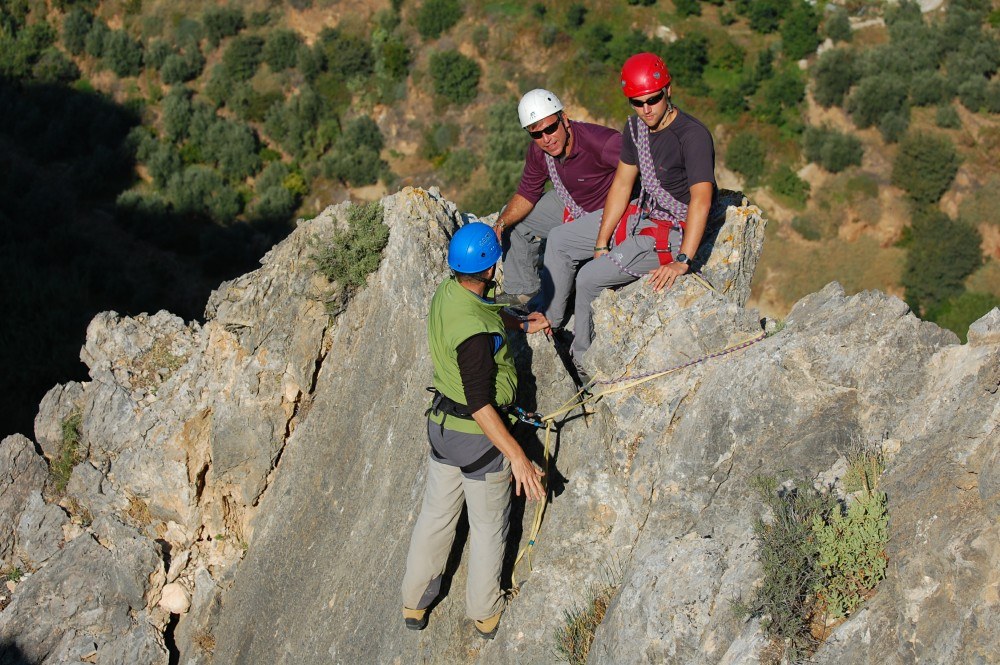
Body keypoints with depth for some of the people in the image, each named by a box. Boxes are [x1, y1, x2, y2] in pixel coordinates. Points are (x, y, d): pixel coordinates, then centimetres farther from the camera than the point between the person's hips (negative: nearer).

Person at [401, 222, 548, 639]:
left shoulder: (447, 292, -5)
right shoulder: (475, 332, -33)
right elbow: (480, 404, -31)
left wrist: (521, 323, 18)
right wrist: (517, 456, -30)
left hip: (442, 424, 8)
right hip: (480, 436, -8)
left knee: (436, 514, 22)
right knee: (488, 526, 15)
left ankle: (414, 603, 37)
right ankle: (485, 612, 33)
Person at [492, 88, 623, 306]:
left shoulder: (599, 141, -34)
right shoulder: (537, 151, -11)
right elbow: (527, 194, 2)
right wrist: (500, 223, -15)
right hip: (568, 204, 8)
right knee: (513, 219, 10)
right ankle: (522, 291, 23)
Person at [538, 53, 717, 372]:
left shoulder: (693, 136, -27)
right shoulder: (636, 125, -1)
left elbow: (701, 199, -35)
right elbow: (622, 183, 5)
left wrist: (682, 262, -41)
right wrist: (601, 244, 2)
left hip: (674, 232, -9)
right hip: (642, 215, 9)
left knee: (590, 277, -18)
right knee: (559, 239, 12)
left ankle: (583, 362, 2)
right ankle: (550, 319, 27)